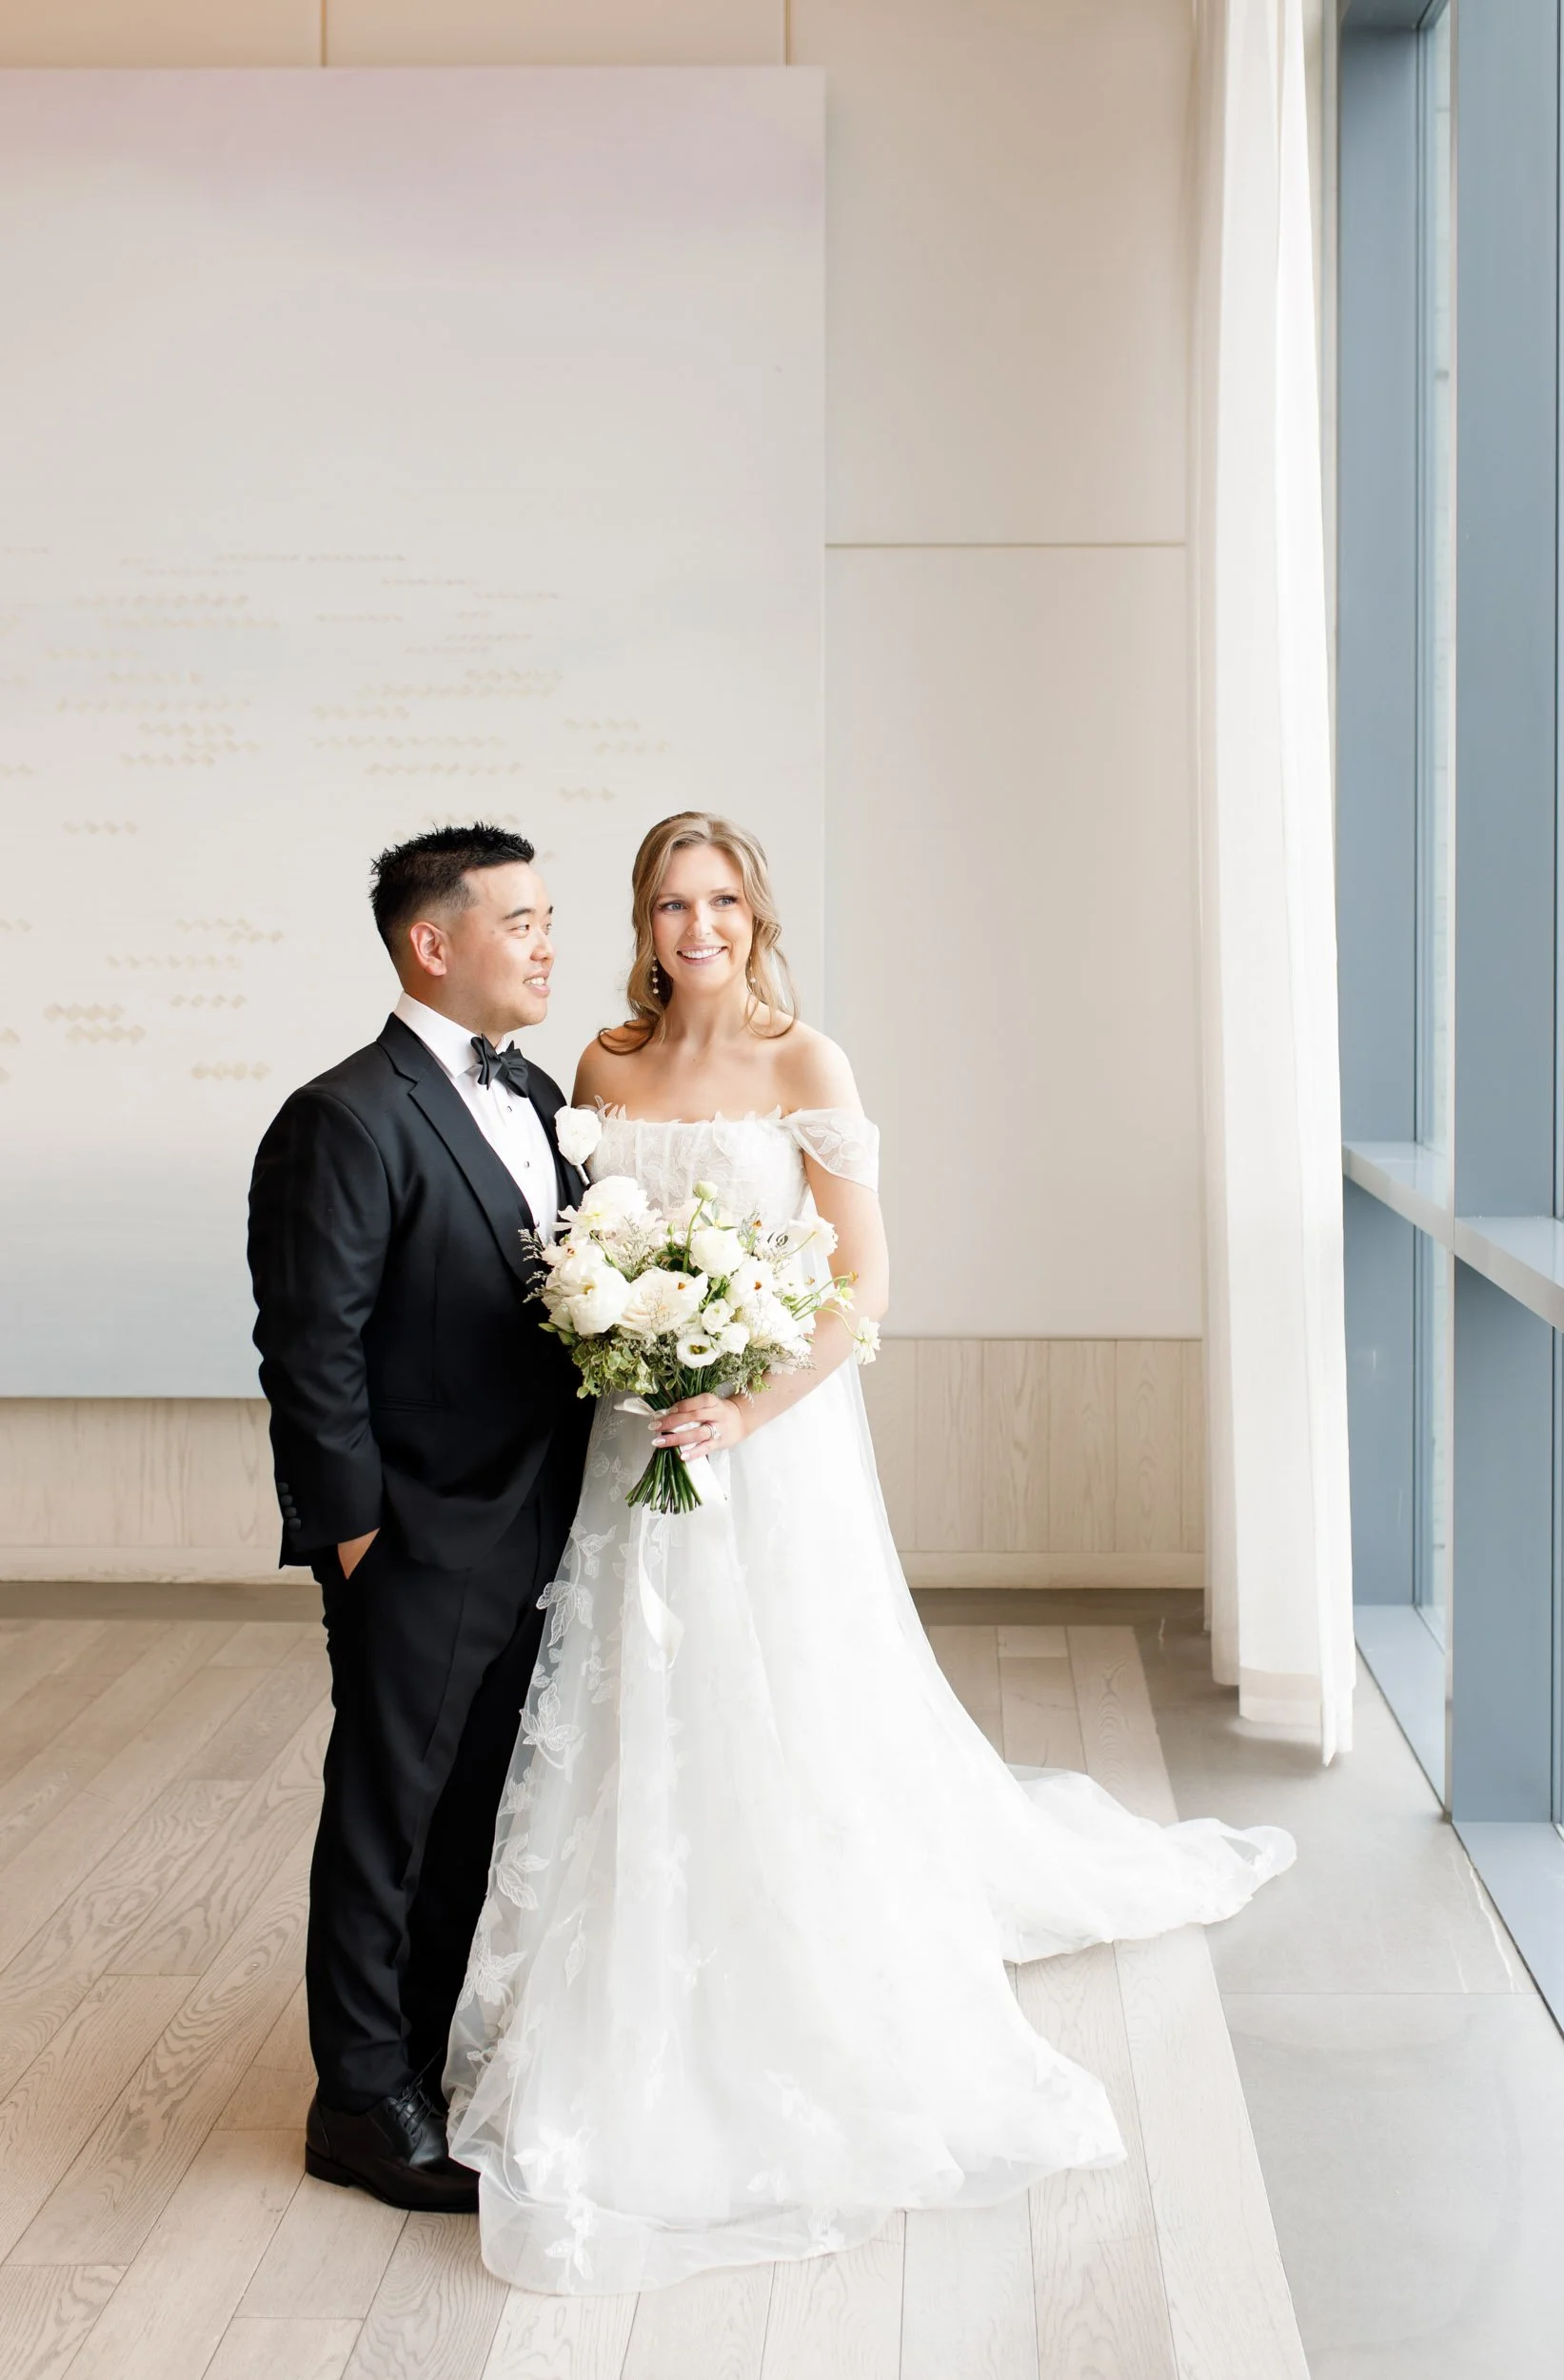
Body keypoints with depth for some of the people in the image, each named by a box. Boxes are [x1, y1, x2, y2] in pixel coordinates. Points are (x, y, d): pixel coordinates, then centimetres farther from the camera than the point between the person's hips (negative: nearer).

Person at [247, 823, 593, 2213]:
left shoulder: (535, 1098, 10)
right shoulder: (348, 1119, -16)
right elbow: (310, 1342, -17)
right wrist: (357, 1527, -15)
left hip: (530, 1542, 8)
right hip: (420, 1544, -8)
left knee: (476, 1815, 18)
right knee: (388, 1820, 6)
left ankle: (430, 2064, 34)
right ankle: (365, 2103, 21)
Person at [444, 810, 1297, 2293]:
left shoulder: (802, 1064, -7)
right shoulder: (603, 1069, 6)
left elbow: (864, 1286, -10)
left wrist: (747, 1413, -18)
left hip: (774, 1441, -4)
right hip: (636, 1446, 4)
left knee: (788, 1745, 3)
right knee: (643, 1753, 8)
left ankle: (820, 2043, 21)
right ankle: (646, 2054, 23)